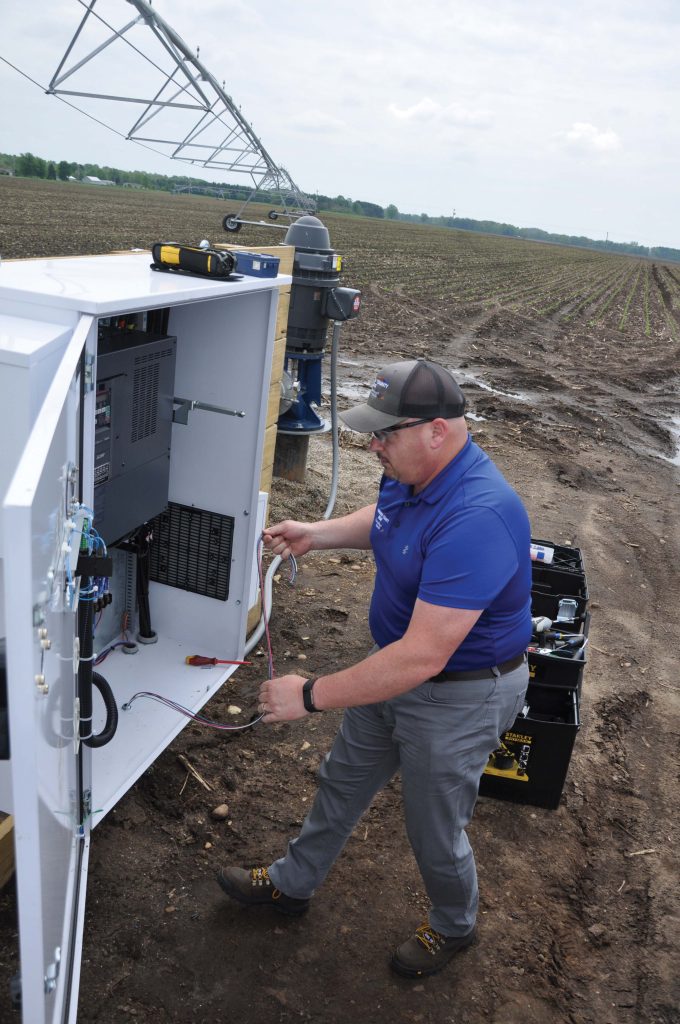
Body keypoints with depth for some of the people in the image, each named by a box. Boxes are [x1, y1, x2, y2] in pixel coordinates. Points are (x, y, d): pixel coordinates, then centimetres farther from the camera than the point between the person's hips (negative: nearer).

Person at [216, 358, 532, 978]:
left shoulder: (476, 519, -38)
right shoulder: (410, 473, -9)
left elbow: (422, 657, -38)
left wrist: (311, 696, -30)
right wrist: (317, 533, 0)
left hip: (459, 693, -8)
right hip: (397, 665, 9)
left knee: (434, 828, 15)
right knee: (343, 781, 25)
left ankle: (454, 927, 49)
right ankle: (292, 884, 51)